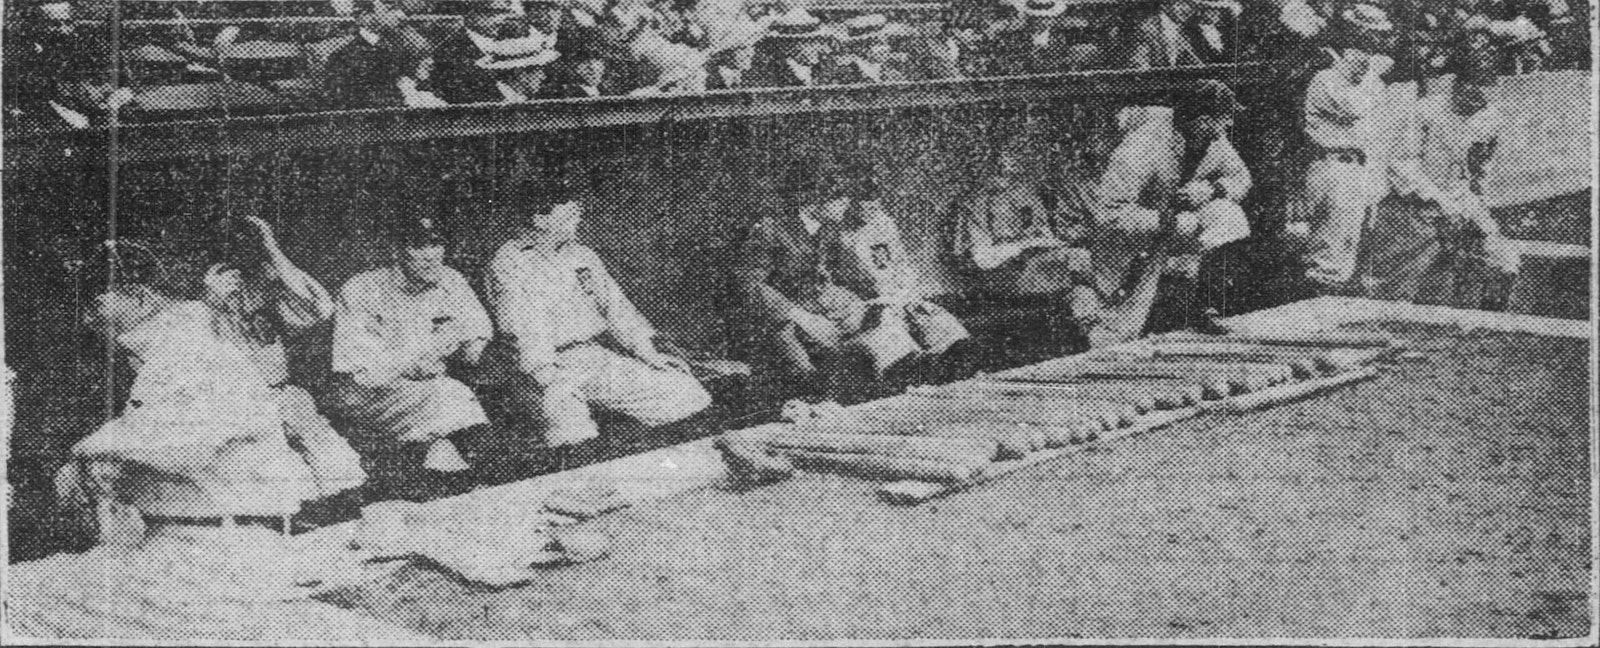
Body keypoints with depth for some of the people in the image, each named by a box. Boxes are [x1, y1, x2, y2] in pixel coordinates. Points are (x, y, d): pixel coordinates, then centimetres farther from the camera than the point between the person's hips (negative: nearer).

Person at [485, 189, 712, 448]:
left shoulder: (582, 255, 18)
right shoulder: (508, 264, -5)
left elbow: (615, 305, 14)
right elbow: (525, 329, -16)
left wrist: (649, 353, 2)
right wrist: (546, 373, -28)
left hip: (602, 355, 7)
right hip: (554, 366, -7)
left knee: (687, 395, -4)